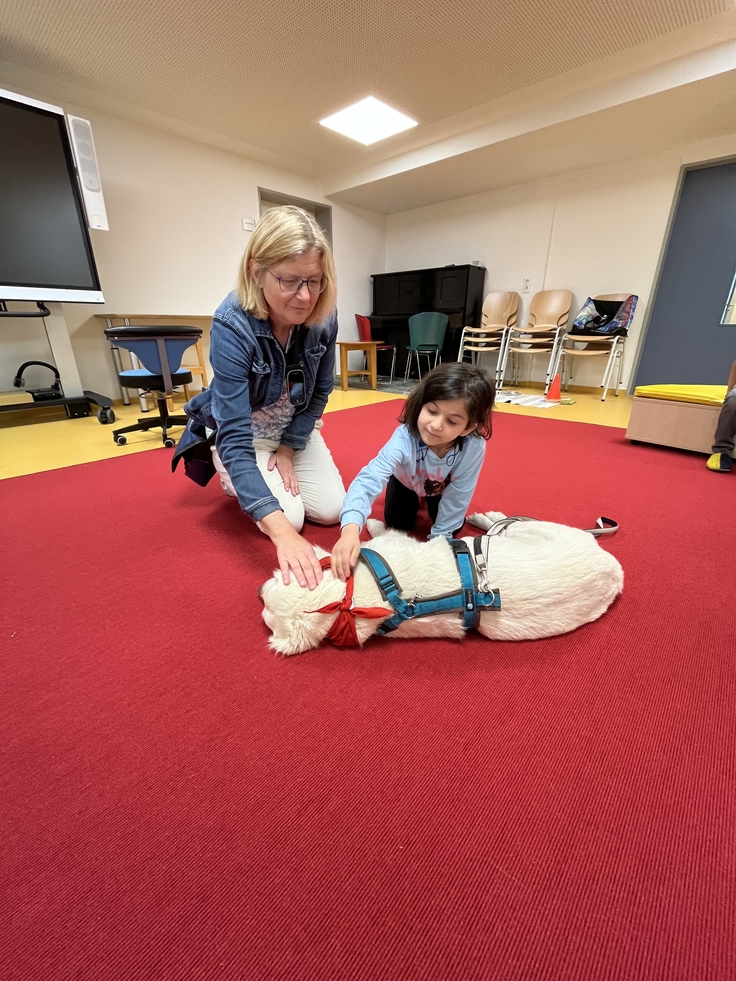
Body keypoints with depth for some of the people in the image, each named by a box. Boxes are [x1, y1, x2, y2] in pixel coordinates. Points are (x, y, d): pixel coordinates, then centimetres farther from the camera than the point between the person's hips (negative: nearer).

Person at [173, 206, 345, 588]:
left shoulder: (323, 316, -20)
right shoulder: (232, 326, -33)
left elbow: (320, 390, -4)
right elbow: (235, 438, -38)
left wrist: (289, 447, -11)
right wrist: (282, 530, -48)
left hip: (294, 428, 4)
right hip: (240, 432, -4)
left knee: (331, 509, -4)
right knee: (290, 516, -17)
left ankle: (266, 475, 24)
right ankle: (235, 478, 14)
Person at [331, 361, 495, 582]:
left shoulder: (474, 448, -41)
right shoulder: (404, 438, -46)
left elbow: (458, 497, -26)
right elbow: (369, 479, -57)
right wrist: (351, 528, -73)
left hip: (443, 487, 1)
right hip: (406, 481, -1)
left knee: (453, 526, -5)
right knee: (398, 524, -6)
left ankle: (429, 502, 27)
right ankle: (414, 502, 28)